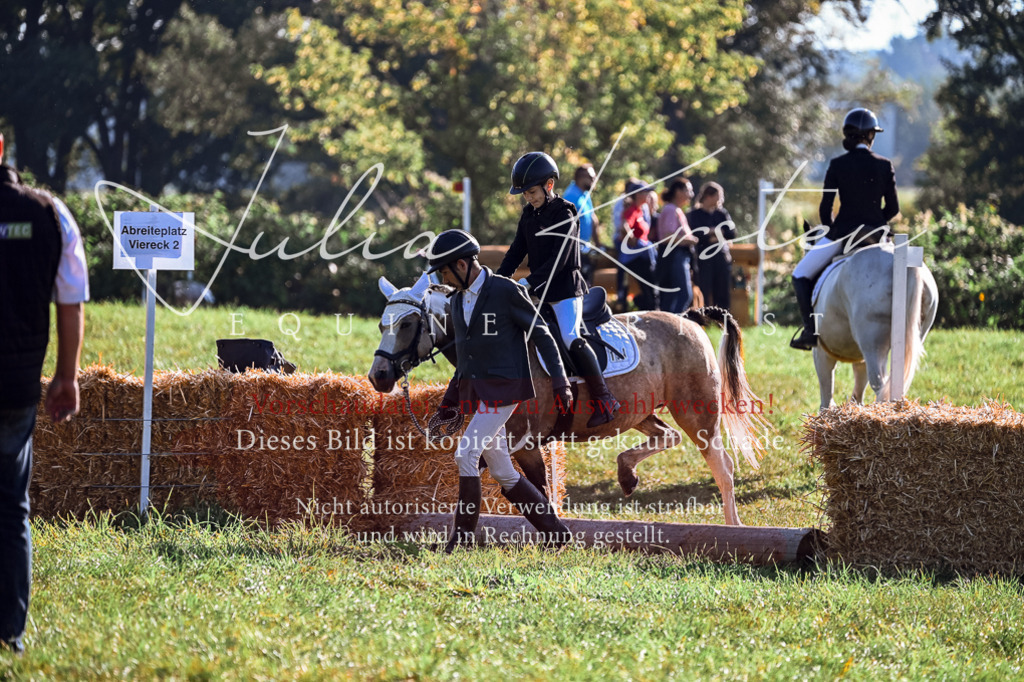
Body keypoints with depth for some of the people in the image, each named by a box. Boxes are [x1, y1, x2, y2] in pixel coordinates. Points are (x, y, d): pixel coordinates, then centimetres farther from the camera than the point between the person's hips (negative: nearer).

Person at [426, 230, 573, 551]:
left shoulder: (506, 291, -9)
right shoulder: (458, 300, 15)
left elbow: (541, 334, -6)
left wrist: (560, 381, -11)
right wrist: (450, 399, 19)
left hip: (503, 389, -8)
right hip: (475, 392, 8)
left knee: (466, 453, -19)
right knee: (503, 474, 8)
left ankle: (463, 533, -13)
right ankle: (555, 530, 17)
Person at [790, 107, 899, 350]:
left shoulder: (837, 165, -6)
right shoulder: (885, 166, 0)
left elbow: (825, 208, -4)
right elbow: (893, 208, 3)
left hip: (843, 232, -3)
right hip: (877, 236, 3)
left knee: (801, 275, 13)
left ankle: (810, 330, -3)